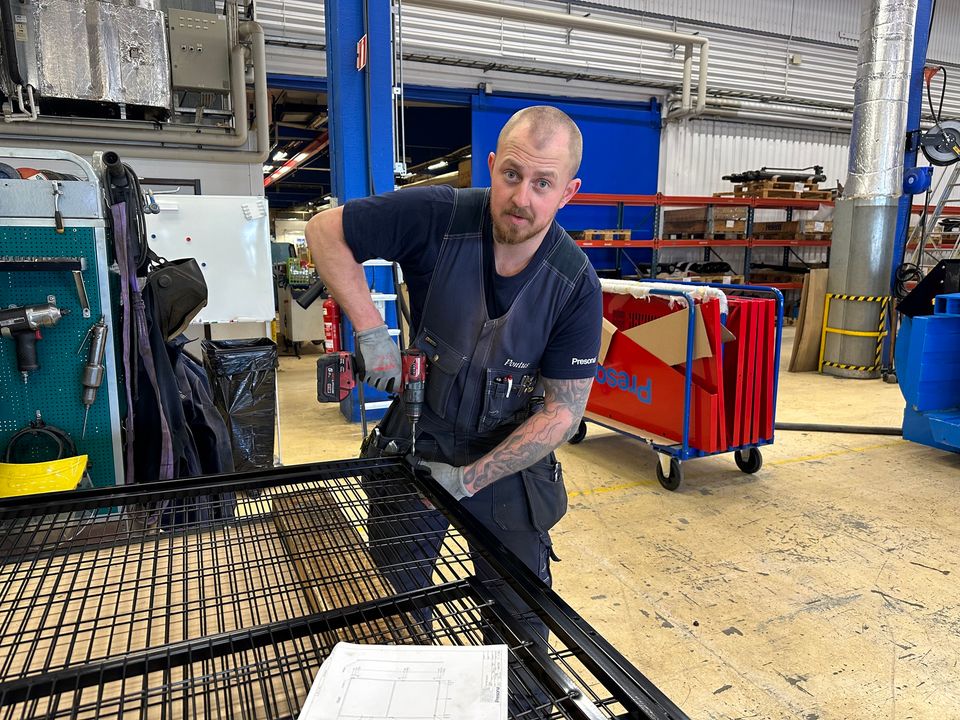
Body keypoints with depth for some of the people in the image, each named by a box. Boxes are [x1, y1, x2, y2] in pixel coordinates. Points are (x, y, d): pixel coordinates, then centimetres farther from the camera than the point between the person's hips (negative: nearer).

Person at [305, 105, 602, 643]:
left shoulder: (575, 284, -19)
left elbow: (563, 411, -16)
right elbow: (326, 231, -10)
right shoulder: (436, 217, -22)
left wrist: (469, 479, -19)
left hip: (510, 455, 0)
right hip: (417, 440, 1)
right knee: (399, 604, 19)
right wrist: (371, 331, -19)